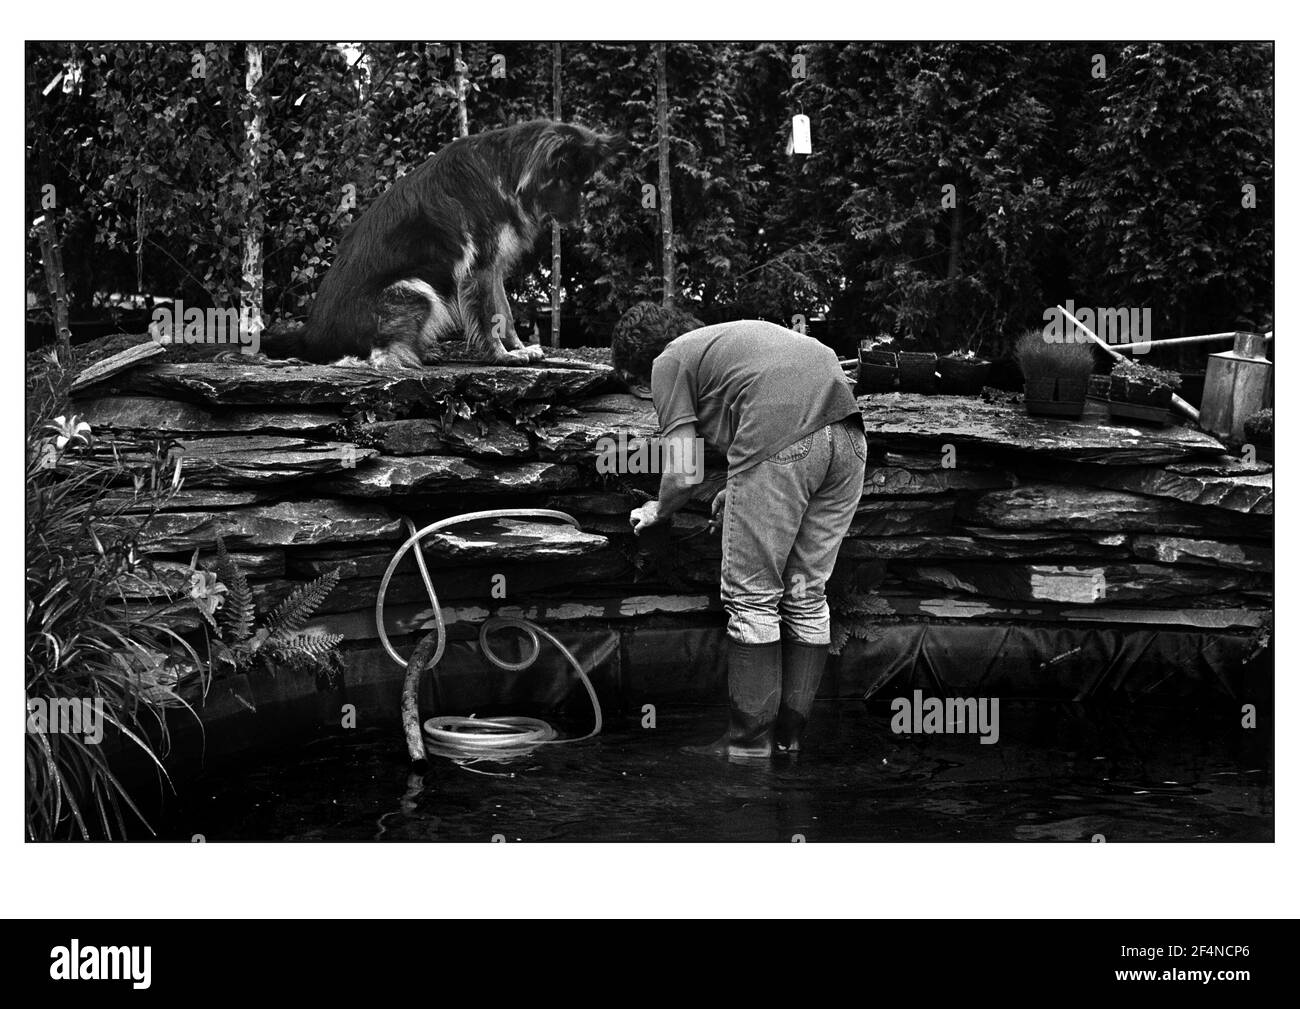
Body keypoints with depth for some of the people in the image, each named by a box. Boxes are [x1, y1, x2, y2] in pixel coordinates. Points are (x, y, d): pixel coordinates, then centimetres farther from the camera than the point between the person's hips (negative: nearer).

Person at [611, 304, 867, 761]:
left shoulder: (669, 362, 13)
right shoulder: (733, 334, 35)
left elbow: (681, 476, 4)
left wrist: (657, 511, 26)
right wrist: (742, 490, 38)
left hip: (781, 442, -7)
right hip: (848, 432, 7)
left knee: (752, 599, 3)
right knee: (806, 595, 13)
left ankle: (749, 748, 6)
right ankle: (790, 741, 18)